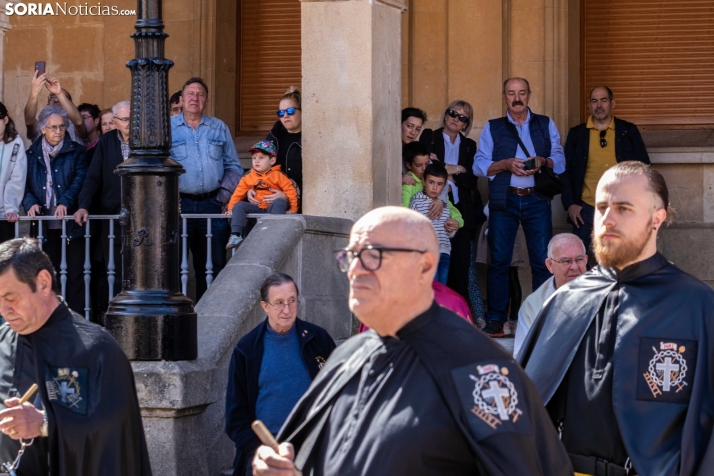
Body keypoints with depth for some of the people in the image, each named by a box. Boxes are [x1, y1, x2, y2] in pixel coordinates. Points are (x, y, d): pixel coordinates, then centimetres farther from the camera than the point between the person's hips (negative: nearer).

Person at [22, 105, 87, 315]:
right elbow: (25, 184, 7)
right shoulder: (32, 154, 11)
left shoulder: (76, 152, 5)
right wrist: (31, 203, -13)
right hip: (44, 225, 2)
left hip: (71, 222, -2)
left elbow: (80, 180, -6)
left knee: (74, 272, -3)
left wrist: (65, 202, -22)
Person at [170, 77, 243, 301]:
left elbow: (233, 166, 14)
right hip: (180, 205, -2)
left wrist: (225, 194, 1)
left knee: (213, 265, 3)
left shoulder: (219, 128, 12)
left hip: (212, 204, 2)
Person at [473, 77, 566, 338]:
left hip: (537, 201, 0)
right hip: (504, 200, 0)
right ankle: (495, 320, 1)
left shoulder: (546, 125, 14)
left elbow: (560, 161, 7)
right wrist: (506, 164, -14)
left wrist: (543, 162, -14)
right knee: (499, 260, -3)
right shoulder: (492, 128, 11)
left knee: (543, 261, -5)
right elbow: (479, 165, 2)